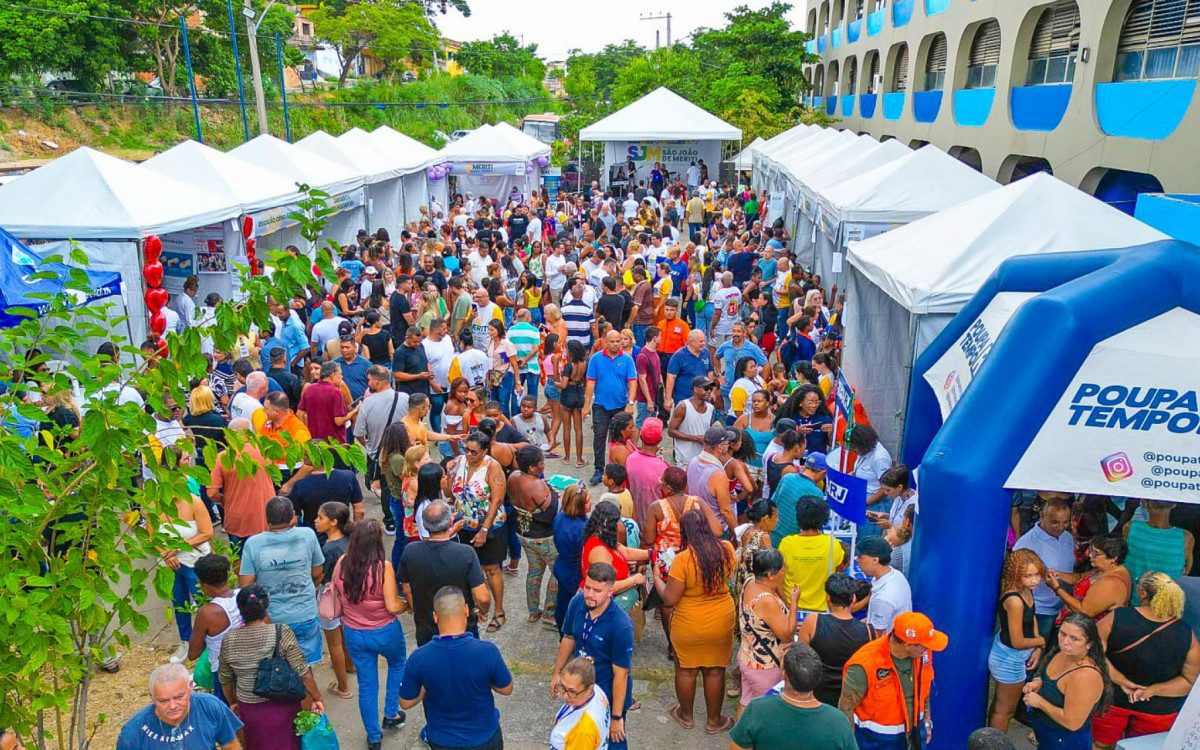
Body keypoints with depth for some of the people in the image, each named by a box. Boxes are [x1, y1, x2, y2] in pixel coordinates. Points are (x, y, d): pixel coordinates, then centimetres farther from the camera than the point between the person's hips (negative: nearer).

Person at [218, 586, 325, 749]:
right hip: (281, 705, -2)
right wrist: (316, 699, -4)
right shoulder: (282, 633, -17)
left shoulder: (229, 640, -6)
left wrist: (232, 702, 23)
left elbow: (225, 679, 7)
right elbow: (303, 672, -15)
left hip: (249, 709, 3)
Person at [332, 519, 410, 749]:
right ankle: (391, 714, 36)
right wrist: (408, 604, -3)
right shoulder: (383, 566, -24)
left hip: (354, 634, 3)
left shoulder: (342, 564, -12)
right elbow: (392, 607, -22)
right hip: (385, 632, -3)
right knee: (397, 664, 30)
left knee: (366, 683, 19)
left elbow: (335, 598, 2)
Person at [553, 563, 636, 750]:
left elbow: (620, 674, -25)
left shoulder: (621, 627, -33)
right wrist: (557, 672, 12)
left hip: (609, 695, -5)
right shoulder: (577, 603, -16)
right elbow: (569, 638, 2)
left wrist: (617, 716, -18)